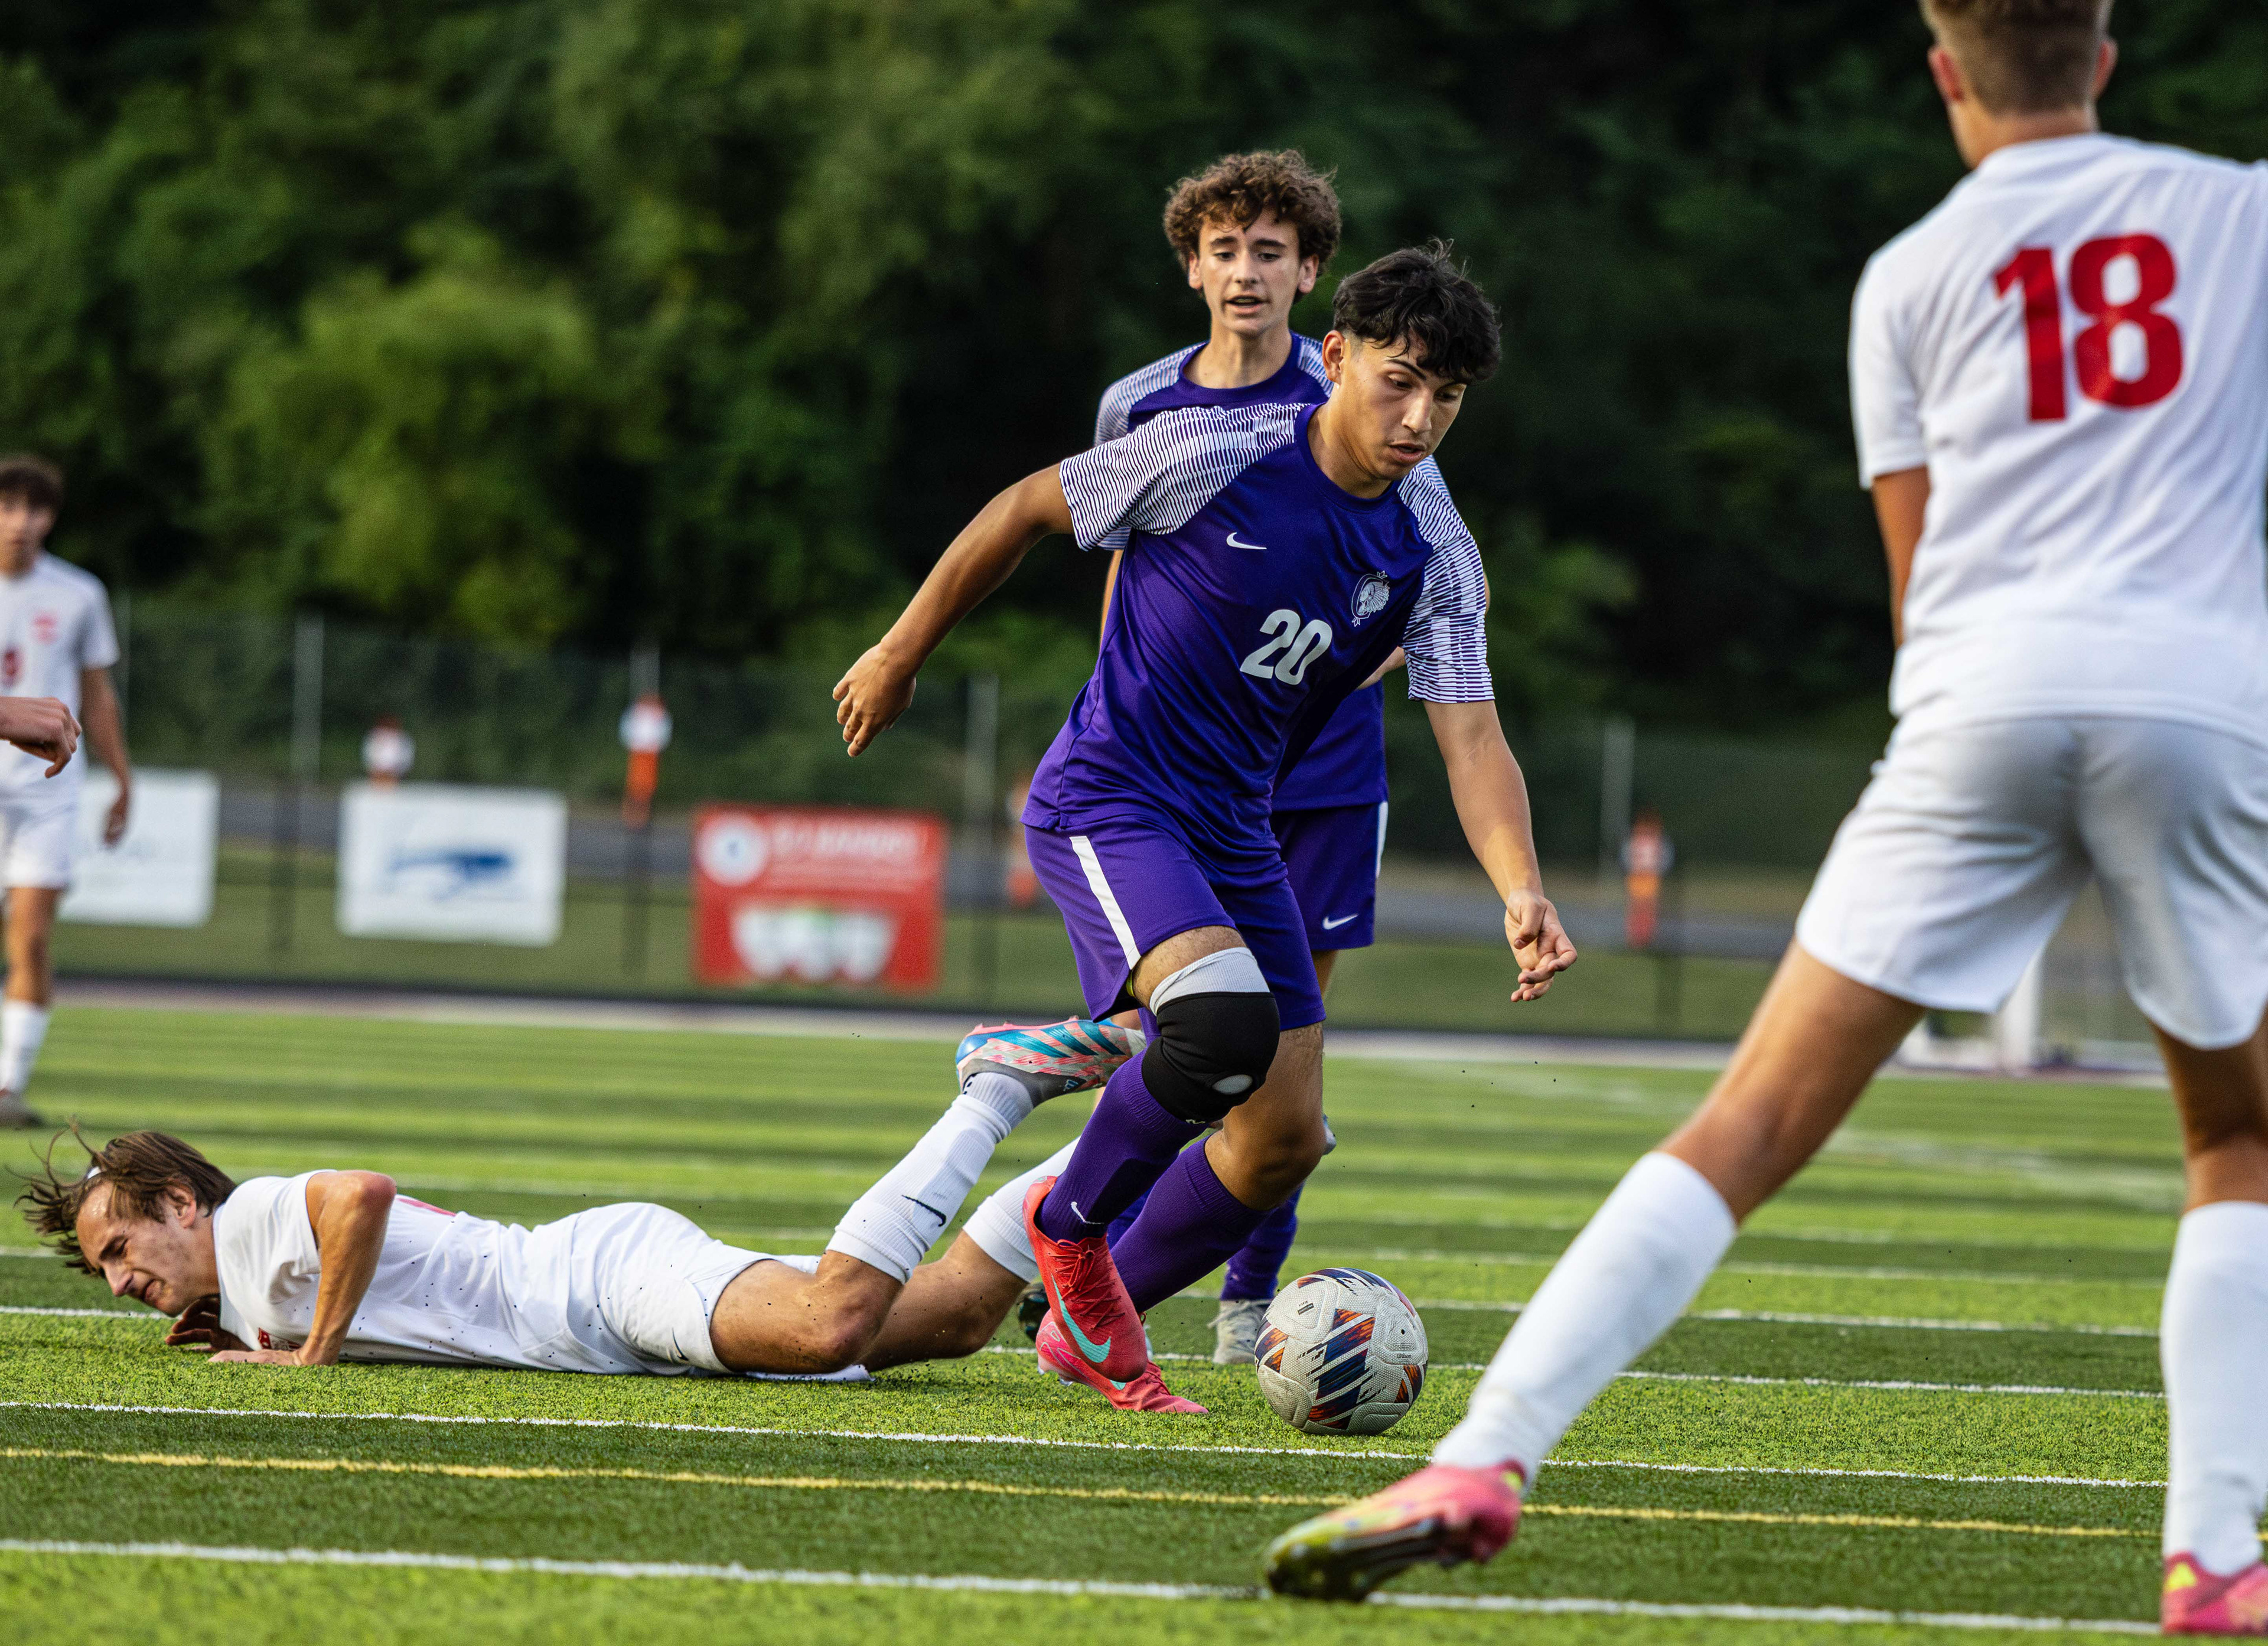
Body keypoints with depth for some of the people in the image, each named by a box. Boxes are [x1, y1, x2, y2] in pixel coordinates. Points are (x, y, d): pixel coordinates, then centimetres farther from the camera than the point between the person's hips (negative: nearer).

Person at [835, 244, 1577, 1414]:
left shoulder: (1433, 554, -4)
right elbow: (1025, 512, -3)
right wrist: (900, 657, 5)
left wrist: (1521, 892, -29)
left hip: (1235, 834, 7)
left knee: (1287, 1139, 4)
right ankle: (1069, 1222, -4)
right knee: (1224, 1018, -32)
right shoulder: (1210, 457, -17)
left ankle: (1091, 1323, 27)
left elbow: (1471, 744, -10)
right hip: (1104, 802, -6)